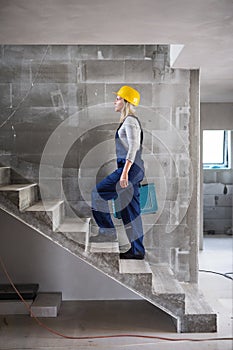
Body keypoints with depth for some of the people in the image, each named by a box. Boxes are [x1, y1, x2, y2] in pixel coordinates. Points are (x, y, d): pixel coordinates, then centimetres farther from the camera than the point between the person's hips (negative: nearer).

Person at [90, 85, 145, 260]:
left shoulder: (130, 121, -9)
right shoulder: (128, 121, 21)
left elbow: (133, 147, -20)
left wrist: (124, 172, -25)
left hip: (130, 168, -10)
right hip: (132, 169, 10)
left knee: (98, 193, -6)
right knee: (130, 209, 9)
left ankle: (107, 231, 2)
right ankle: (137, 250, 14)